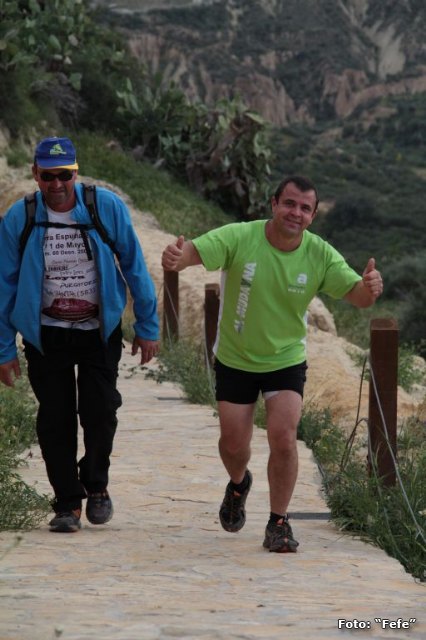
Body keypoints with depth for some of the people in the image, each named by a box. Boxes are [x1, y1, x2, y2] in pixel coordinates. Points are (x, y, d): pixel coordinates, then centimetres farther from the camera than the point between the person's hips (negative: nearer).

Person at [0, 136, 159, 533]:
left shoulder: (108, 207, -10)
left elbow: (134, 267, -2)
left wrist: (147, 328, 0)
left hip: (100, 331, -1)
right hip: (45, 334, 1)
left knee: (100, 411, -6)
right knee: (55, 420, 1)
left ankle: (96, 484, 21)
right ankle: (67, 503, 14)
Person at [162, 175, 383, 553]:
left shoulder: (320, 255, -14)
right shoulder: (239, 238, -21)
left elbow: (357, 296, -18)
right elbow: (195, 251, -33)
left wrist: (369, 288, -43)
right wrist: (176, 257, -58)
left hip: (287, 360, 0)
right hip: (234, 360, 0)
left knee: (283, 437, -15)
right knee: (234, 445, 6)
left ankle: (279, 524, 3)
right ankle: (238, 484, 44)